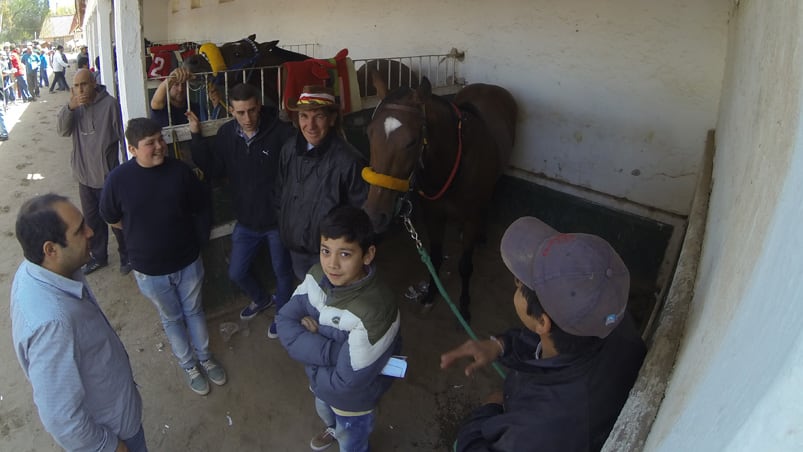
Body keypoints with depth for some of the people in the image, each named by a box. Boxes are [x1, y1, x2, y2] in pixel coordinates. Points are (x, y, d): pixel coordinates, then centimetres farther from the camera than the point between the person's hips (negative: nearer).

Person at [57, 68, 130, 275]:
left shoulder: (110, 104, -16)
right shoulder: (74, 105, 3)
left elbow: (123, 136, -13)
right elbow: (62, 131, -8)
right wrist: (70, 107, -24)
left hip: (108, 176, -6)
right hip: (84, 176, 6)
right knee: (92, 219, 19)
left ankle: (126, 256, 27)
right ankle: (99, 257, 36)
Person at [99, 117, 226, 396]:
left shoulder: (180, 171, -14)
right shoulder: (118, 179, -17)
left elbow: (198, 208, 1)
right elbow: (111, 219, 0)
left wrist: (173, 225, 5)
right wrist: (142, 231, 2)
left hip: (188, 261, 1)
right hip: (150, 269, -1)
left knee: (194, 311, 21)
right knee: (172, 319, 19)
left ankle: (205, 357, 44)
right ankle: (189, 366, 41)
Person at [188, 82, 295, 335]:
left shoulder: (280, 131, -22)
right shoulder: (226, 134, -5)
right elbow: (212, 170, -4)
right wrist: (196, 136, -12)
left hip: (277, 219, -5)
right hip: (246, 221, 5)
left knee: (282, 271, 16)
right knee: (237, 272, 19)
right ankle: (261, 299, 49)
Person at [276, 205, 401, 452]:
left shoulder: (376, 311, -41)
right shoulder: (317, 275, -21)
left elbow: (346, 382, -33)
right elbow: (284, 322, -17)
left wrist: (311, 355, -17)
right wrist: (332, 352, -31)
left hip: (352, 399, -6)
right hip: (321, 384, 6)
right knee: (324, 413, 38)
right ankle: (334, 430, 71)